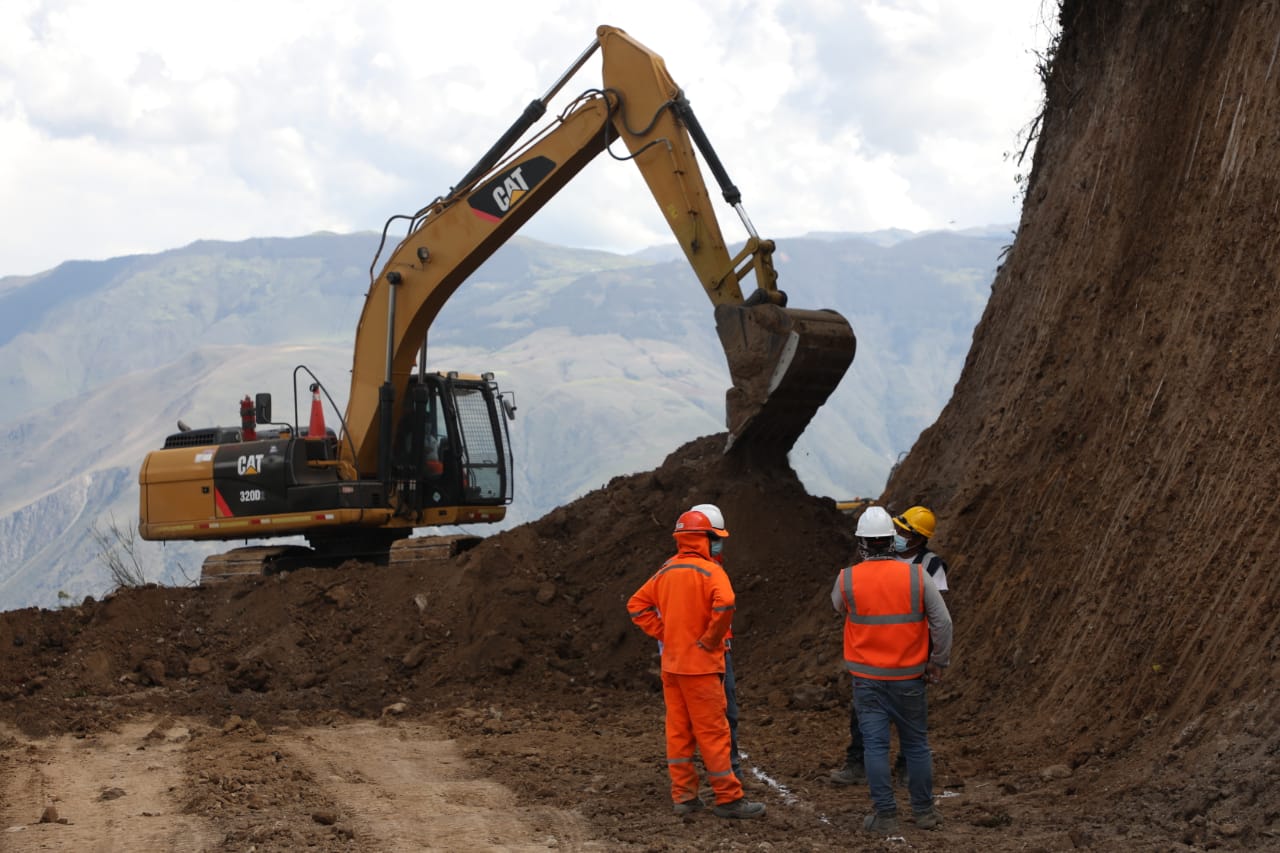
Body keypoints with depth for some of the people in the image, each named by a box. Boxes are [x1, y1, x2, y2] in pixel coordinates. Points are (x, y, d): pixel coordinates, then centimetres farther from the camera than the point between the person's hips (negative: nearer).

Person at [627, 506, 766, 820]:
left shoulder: (666, 571, 9)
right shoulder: (710, 571, -14)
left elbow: (637, 606, 13)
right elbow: (724, 603, -32)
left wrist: (664, 634, 9)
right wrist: (710, 639, -19)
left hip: (671, 664, 7)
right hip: (700, 666, -7)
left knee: (678, 731, 11)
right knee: (713, 732, -2)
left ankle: (684, 795, 15)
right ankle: (729, 799, 2)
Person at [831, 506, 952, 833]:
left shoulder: (847, 579, -7)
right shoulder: (916, 575, -8)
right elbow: (942, 622, -8)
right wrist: (938, 661, 5)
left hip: (867, 678, -1)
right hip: (909, 677, 1)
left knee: (875, 745, 3)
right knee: (916, 744, 12)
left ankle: (885, 815, 3)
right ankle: (924, 811, 20)